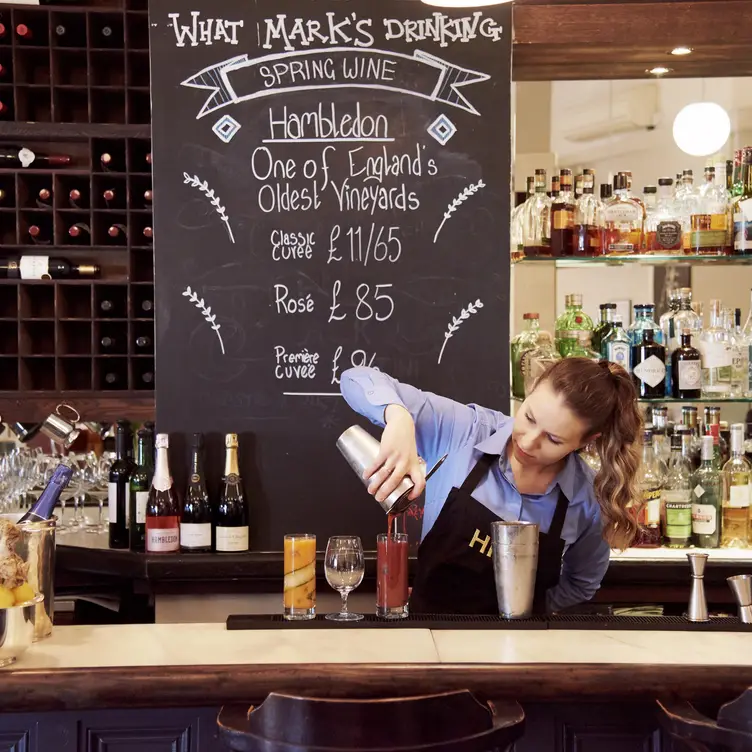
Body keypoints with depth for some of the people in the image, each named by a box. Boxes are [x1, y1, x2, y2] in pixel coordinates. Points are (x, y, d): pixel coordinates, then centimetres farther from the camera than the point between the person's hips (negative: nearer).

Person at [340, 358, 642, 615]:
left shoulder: (589, 497, -6)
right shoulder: (461, 429, -11)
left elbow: (581, 583, 11)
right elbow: (358, 380, -12)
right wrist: (399, 418, -30)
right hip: (429, 621, 0)